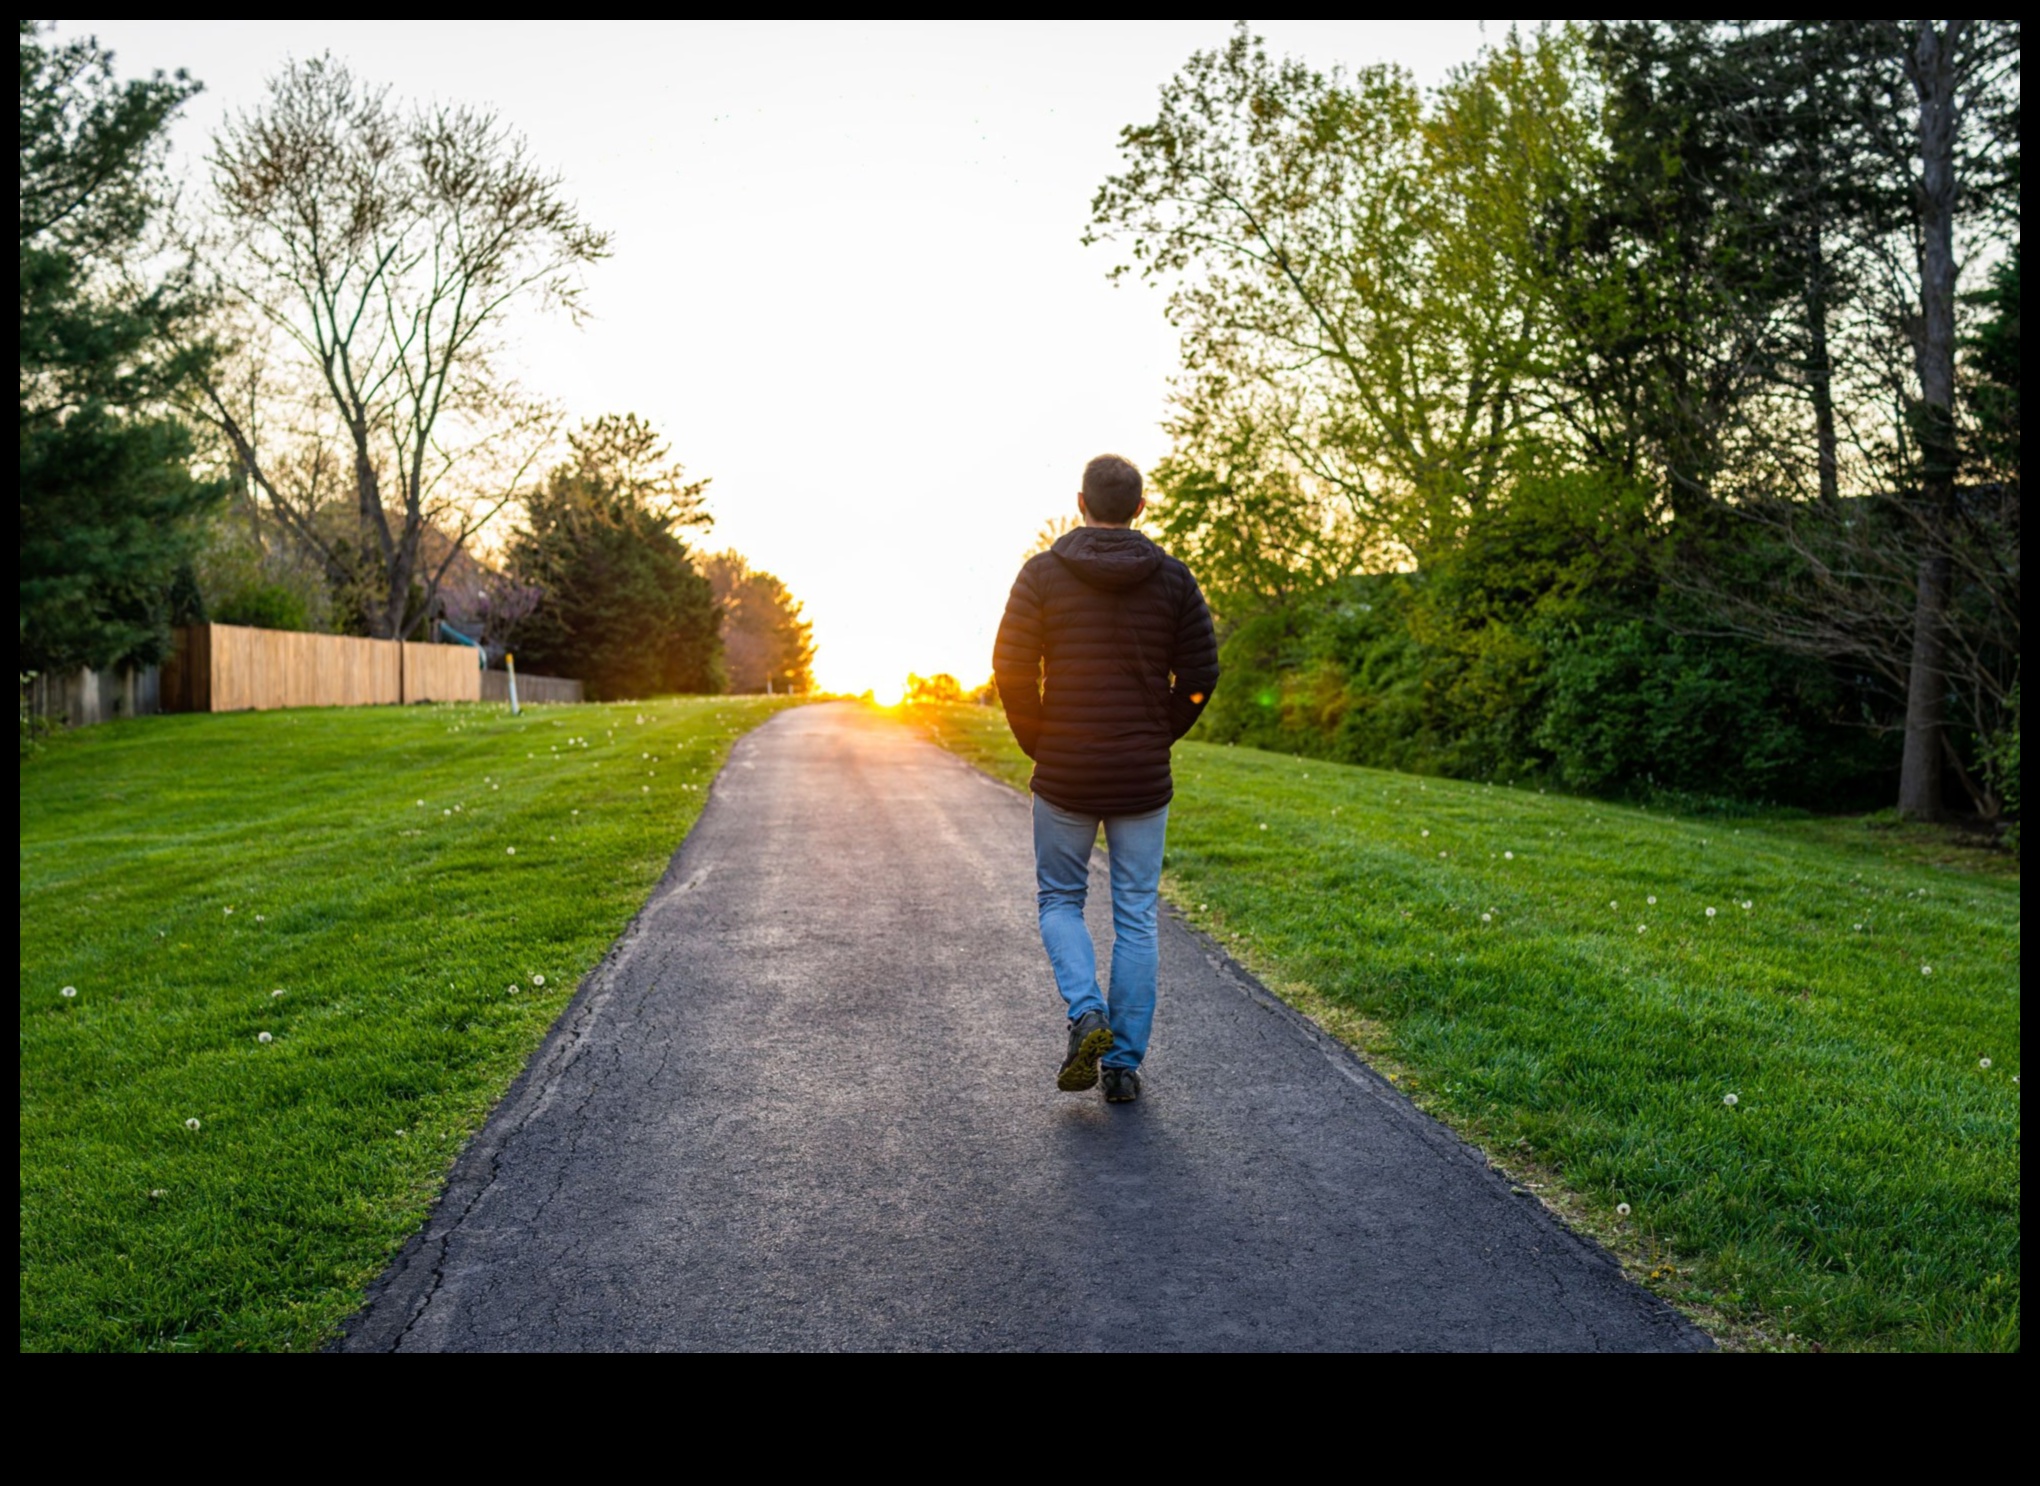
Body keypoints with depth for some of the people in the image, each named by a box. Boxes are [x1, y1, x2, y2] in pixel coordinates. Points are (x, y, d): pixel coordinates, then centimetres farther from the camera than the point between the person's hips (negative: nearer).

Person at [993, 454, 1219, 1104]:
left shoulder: (1043, 573, -4)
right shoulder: (1173, 577, 0)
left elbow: (1012, 668, -8)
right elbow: (1199, 674, -2)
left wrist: (1038, 745, 5)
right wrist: (1158, 738, 10)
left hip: (1064, 776, -1)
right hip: (1144, 779, 1)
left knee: (1059, 899, 17)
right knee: (1136, 918, 10)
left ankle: (1086, 1013, -5)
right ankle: (1124, 1064, 12)